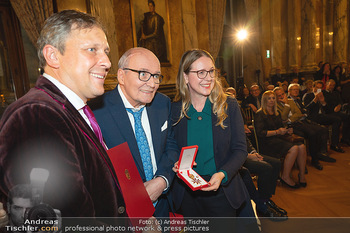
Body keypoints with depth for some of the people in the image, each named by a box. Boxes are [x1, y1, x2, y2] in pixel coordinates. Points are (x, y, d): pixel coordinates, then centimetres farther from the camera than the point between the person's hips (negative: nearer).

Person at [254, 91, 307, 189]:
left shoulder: (277, 113, 21)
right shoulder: (260, 114, -3)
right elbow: (260, 133, -12)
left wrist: (287, 131, 3)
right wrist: (276, 132, -18)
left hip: (279, 140, 7)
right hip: (267, 143, -7)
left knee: (302, 147, -18)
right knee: (294, 148, -28)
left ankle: (302, 175, -6)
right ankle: (285, 177, -16)